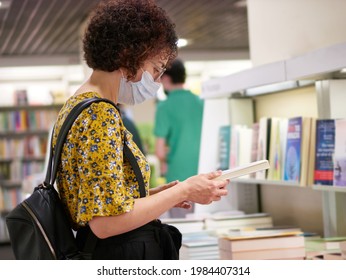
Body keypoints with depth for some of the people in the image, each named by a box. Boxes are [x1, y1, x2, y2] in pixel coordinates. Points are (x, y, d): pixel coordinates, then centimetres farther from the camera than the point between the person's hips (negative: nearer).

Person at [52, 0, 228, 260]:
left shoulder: (77, 104, 11)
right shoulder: (100, 113, -19)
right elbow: (106, 219, -24)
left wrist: (159, 193, 9)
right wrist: (184, 191, -15)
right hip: (123, 257, -10)